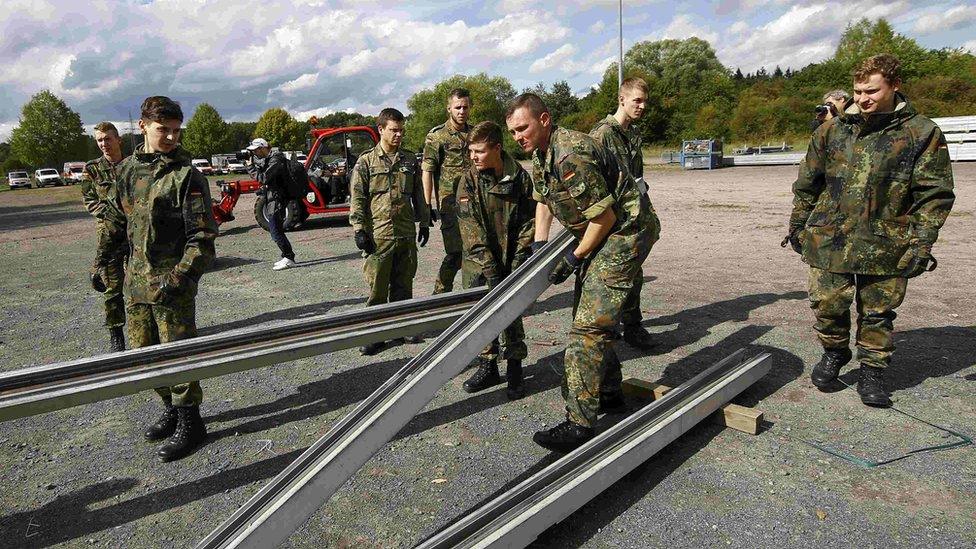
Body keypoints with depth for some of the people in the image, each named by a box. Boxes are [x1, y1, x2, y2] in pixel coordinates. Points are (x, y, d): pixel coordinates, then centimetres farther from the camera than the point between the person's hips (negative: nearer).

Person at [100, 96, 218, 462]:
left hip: (171, 281, -7)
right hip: (136, 278, 7)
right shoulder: (128, 169, 8)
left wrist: (179, 278, -22)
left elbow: (202, 236, -15)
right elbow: (116, 219, 20)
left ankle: (189, 423, 15)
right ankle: (172, 409, 33)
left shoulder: (187, 176, -11)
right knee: (143, 350, 15)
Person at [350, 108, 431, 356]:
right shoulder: (366, 161, -1)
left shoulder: (410, 160, 10)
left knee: (404, 283, 12)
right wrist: (359, 229, -9)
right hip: (378, 234, -3)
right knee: (377, 286, 1)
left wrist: (424, 222, 15)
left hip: (406, 233, 4)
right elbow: (357, 198, -3)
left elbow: (418, 194, 17)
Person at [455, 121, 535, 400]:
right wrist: (489, 267, -19)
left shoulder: (520, 178, -6)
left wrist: (518, 261, -12)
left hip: (511, 258, -1)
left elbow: (528, 222, -3)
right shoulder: (469, 181, -6)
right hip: (481, 260, 1)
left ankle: (514, 369, 14)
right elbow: (471, 227, -12)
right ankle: (488, 367, 18)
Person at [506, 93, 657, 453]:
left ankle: (579, 424, -12)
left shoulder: (571, 155, -26)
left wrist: (574, 259, -14)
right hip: (600, 234, 11)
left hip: (624, 232, -11)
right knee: (587, 313, 18)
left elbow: (605, 216, -23)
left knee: (589, 325, -16)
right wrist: (540, 246, 10)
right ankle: (609, 394, 34)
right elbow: (543, 201, 20)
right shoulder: (539, 155, 7)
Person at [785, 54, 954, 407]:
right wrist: (797, 225, 13)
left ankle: (872, 371, 25)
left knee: (878, 313, 9)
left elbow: (935, 194, -2)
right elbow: (807, 183, 12)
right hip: (829, 239, 2)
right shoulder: (832, 130, 5)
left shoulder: (922, 134, -1)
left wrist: (922, 242, -9)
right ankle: (835, 353, 30)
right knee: (827, 304, 3)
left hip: (886, 245, -1)